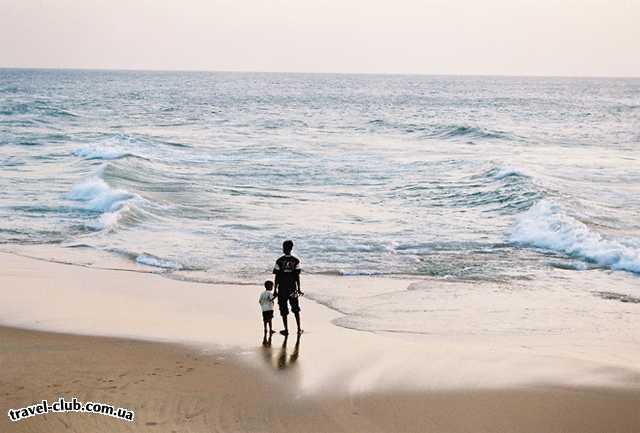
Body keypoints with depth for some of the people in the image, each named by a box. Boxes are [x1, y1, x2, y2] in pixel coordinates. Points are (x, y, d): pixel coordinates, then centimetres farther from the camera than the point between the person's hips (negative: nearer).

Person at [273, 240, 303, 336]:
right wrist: (299, 289, 5)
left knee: (284, 310, 6)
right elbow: (297, 276, -2)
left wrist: (275, 290, 0)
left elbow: (277, 277, -6)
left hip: (282, 289, -2)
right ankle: (299, 329, 14)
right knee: (296, 309, 14)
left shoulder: (279, 261, -7)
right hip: (292, 289, 2)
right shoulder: (296, 261, -3)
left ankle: (286, 330, 8)